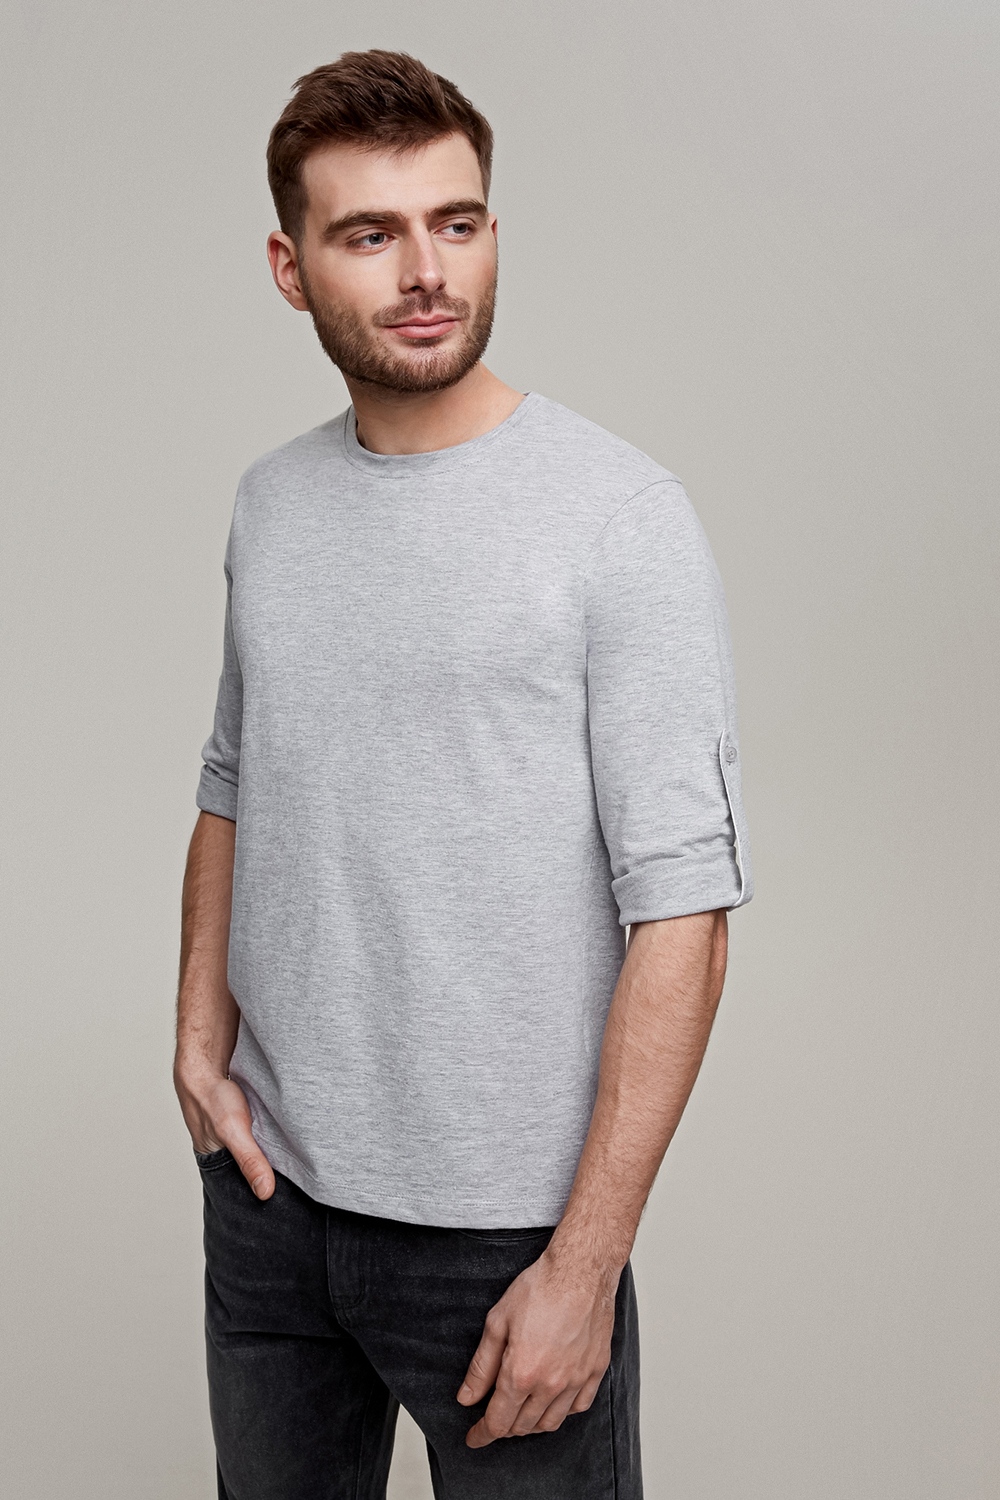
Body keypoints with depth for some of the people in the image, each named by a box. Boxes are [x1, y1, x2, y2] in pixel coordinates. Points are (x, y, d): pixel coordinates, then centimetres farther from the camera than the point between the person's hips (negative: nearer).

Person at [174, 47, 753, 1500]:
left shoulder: (622, 517, -13)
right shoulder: (272, 501, 6)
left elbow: (681, 911, -16)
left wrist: (586, 1263, -18)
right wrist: (201, 1041, 3)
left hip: (500, 1219, -5)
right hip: (269, 1186, 6)